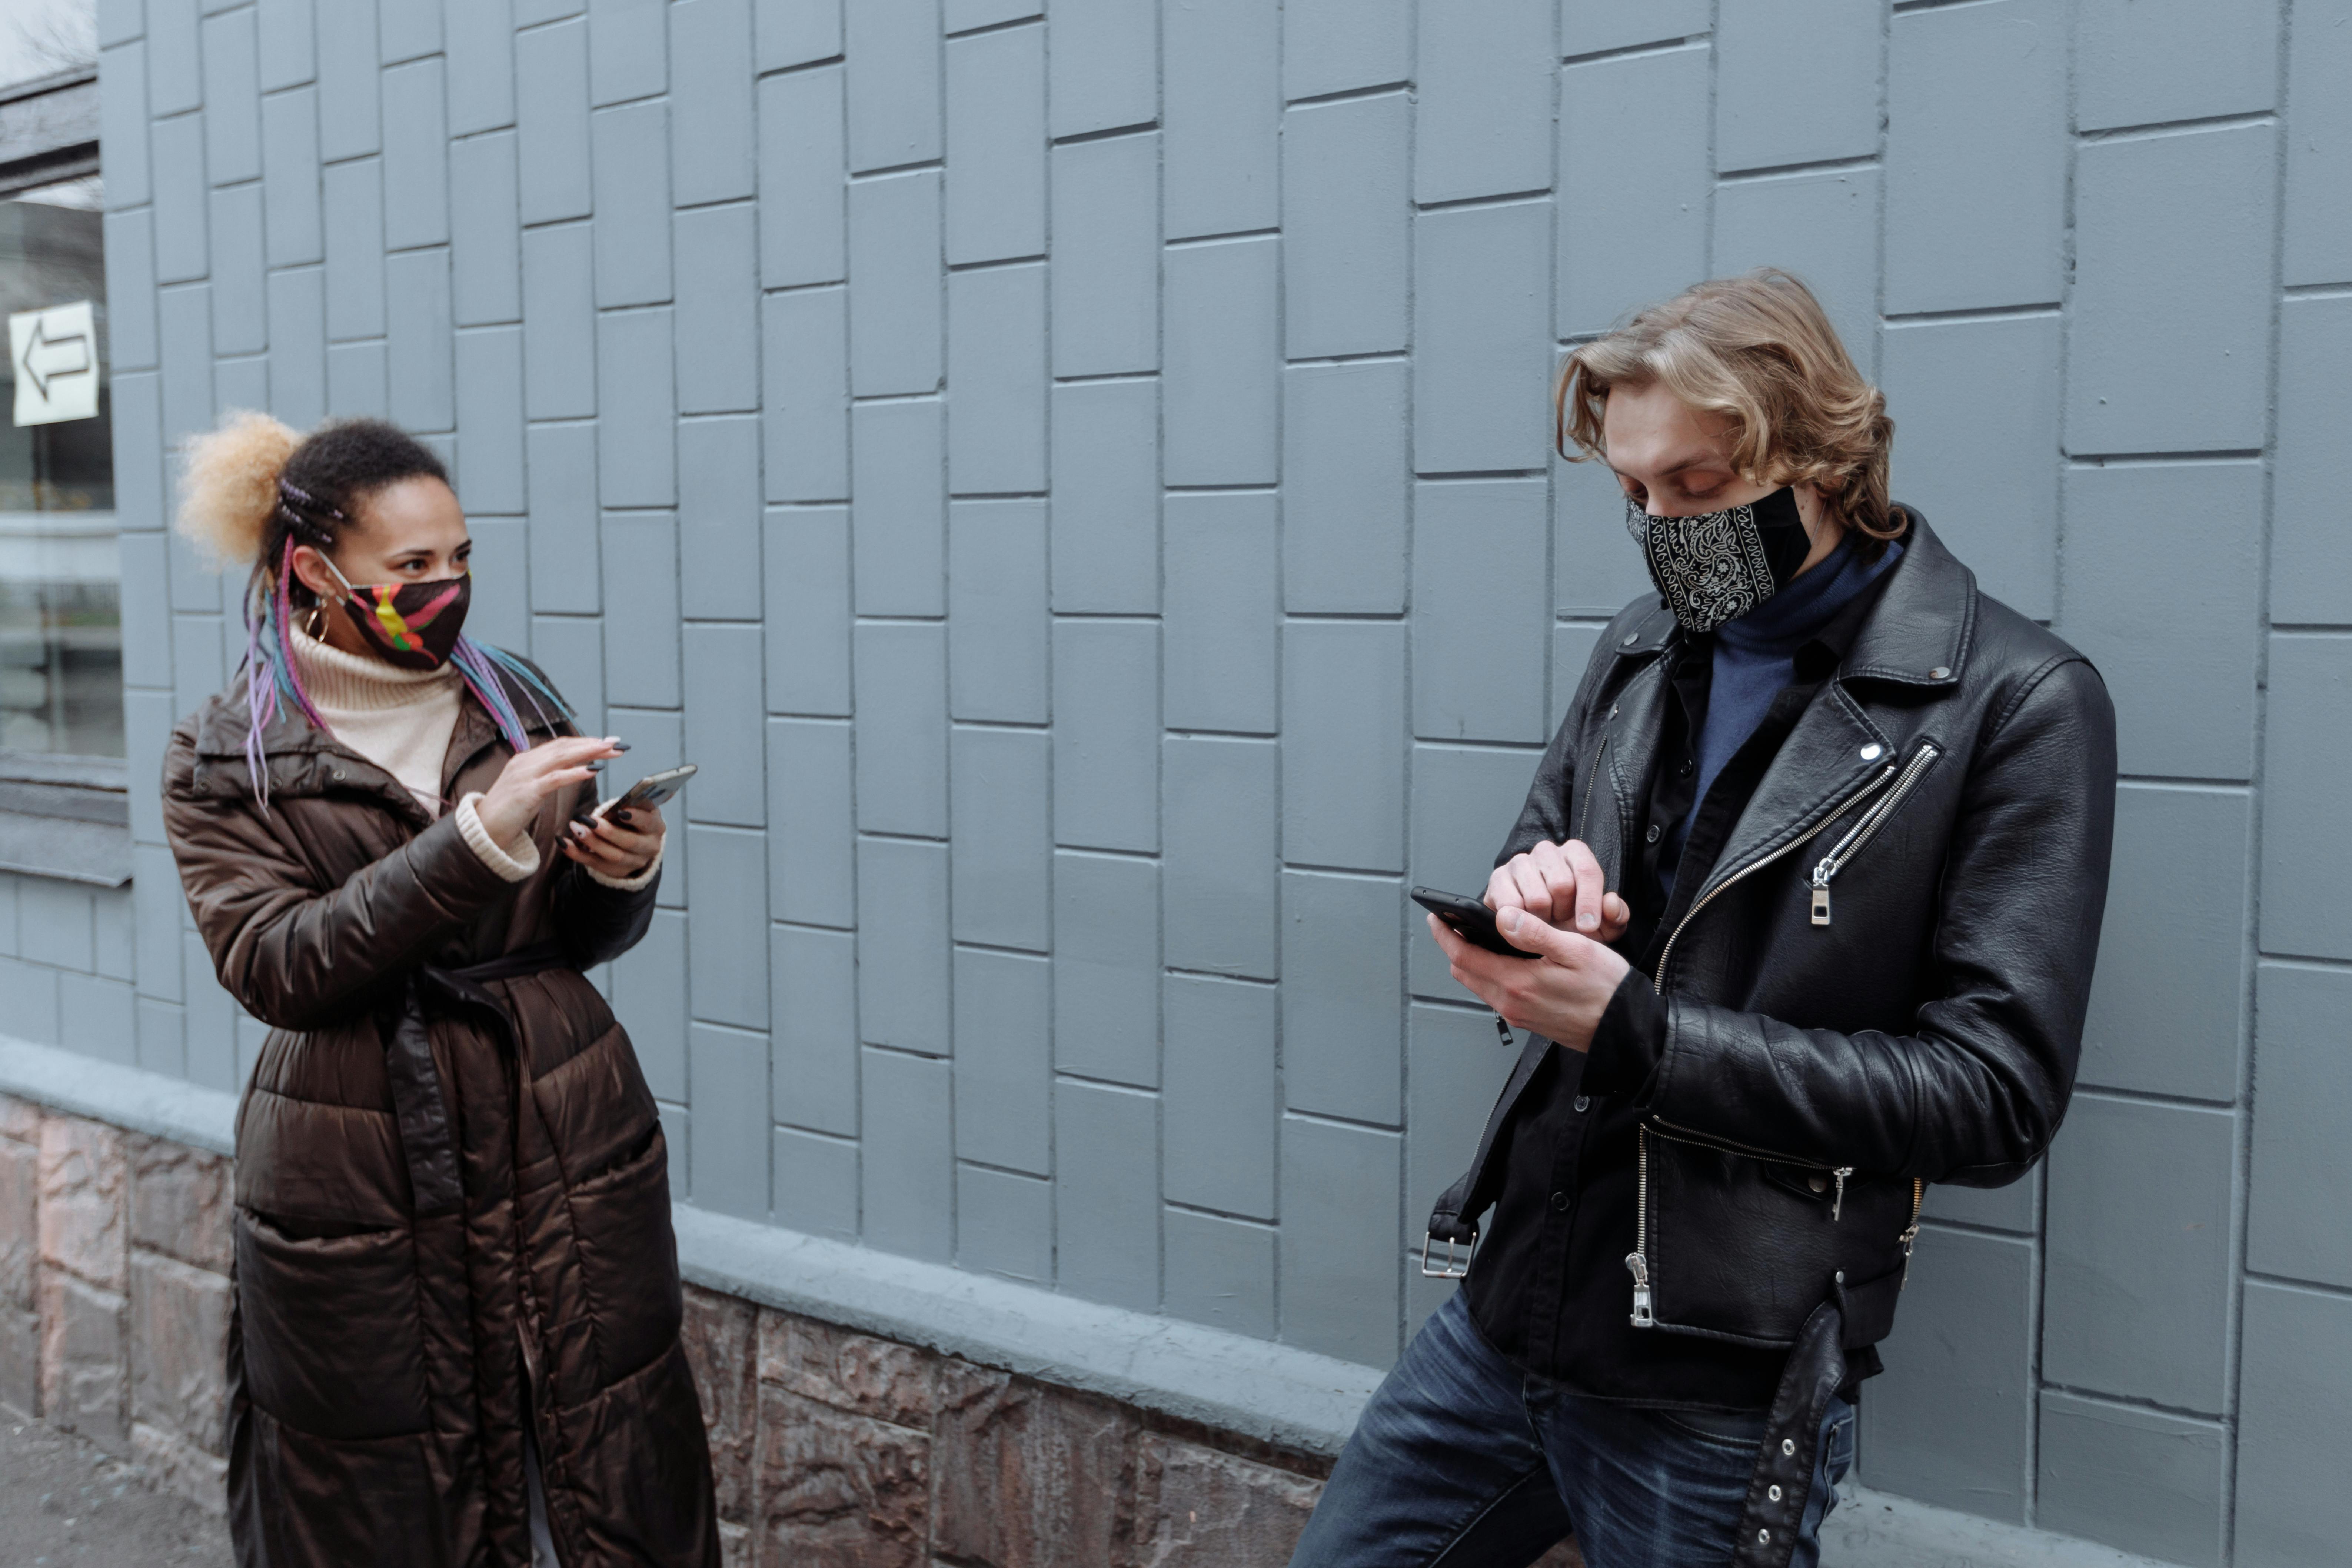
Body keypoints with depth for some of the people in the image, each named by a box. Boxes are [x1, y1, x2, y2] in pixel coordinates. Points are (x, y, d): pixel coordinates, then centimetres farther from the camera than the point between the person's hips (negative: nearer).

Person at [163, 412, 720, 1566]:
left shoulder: (513, 703, 8)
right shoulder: (223, 760, 0)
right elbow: (275, 969, -14)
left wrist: (624, 875, -9)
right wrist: (479, 838, -24)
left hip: (570, 1153, 2)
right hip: (358, 1188, -2)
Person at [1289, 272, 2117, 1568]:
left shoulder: (2016, 706, -11)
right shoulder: (1645, 648, 8)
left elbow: (1993, 1095, -15)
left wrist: (1636, 1033, -21)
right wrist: (1525, 894, -10)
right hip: (1506, 1317, 6)